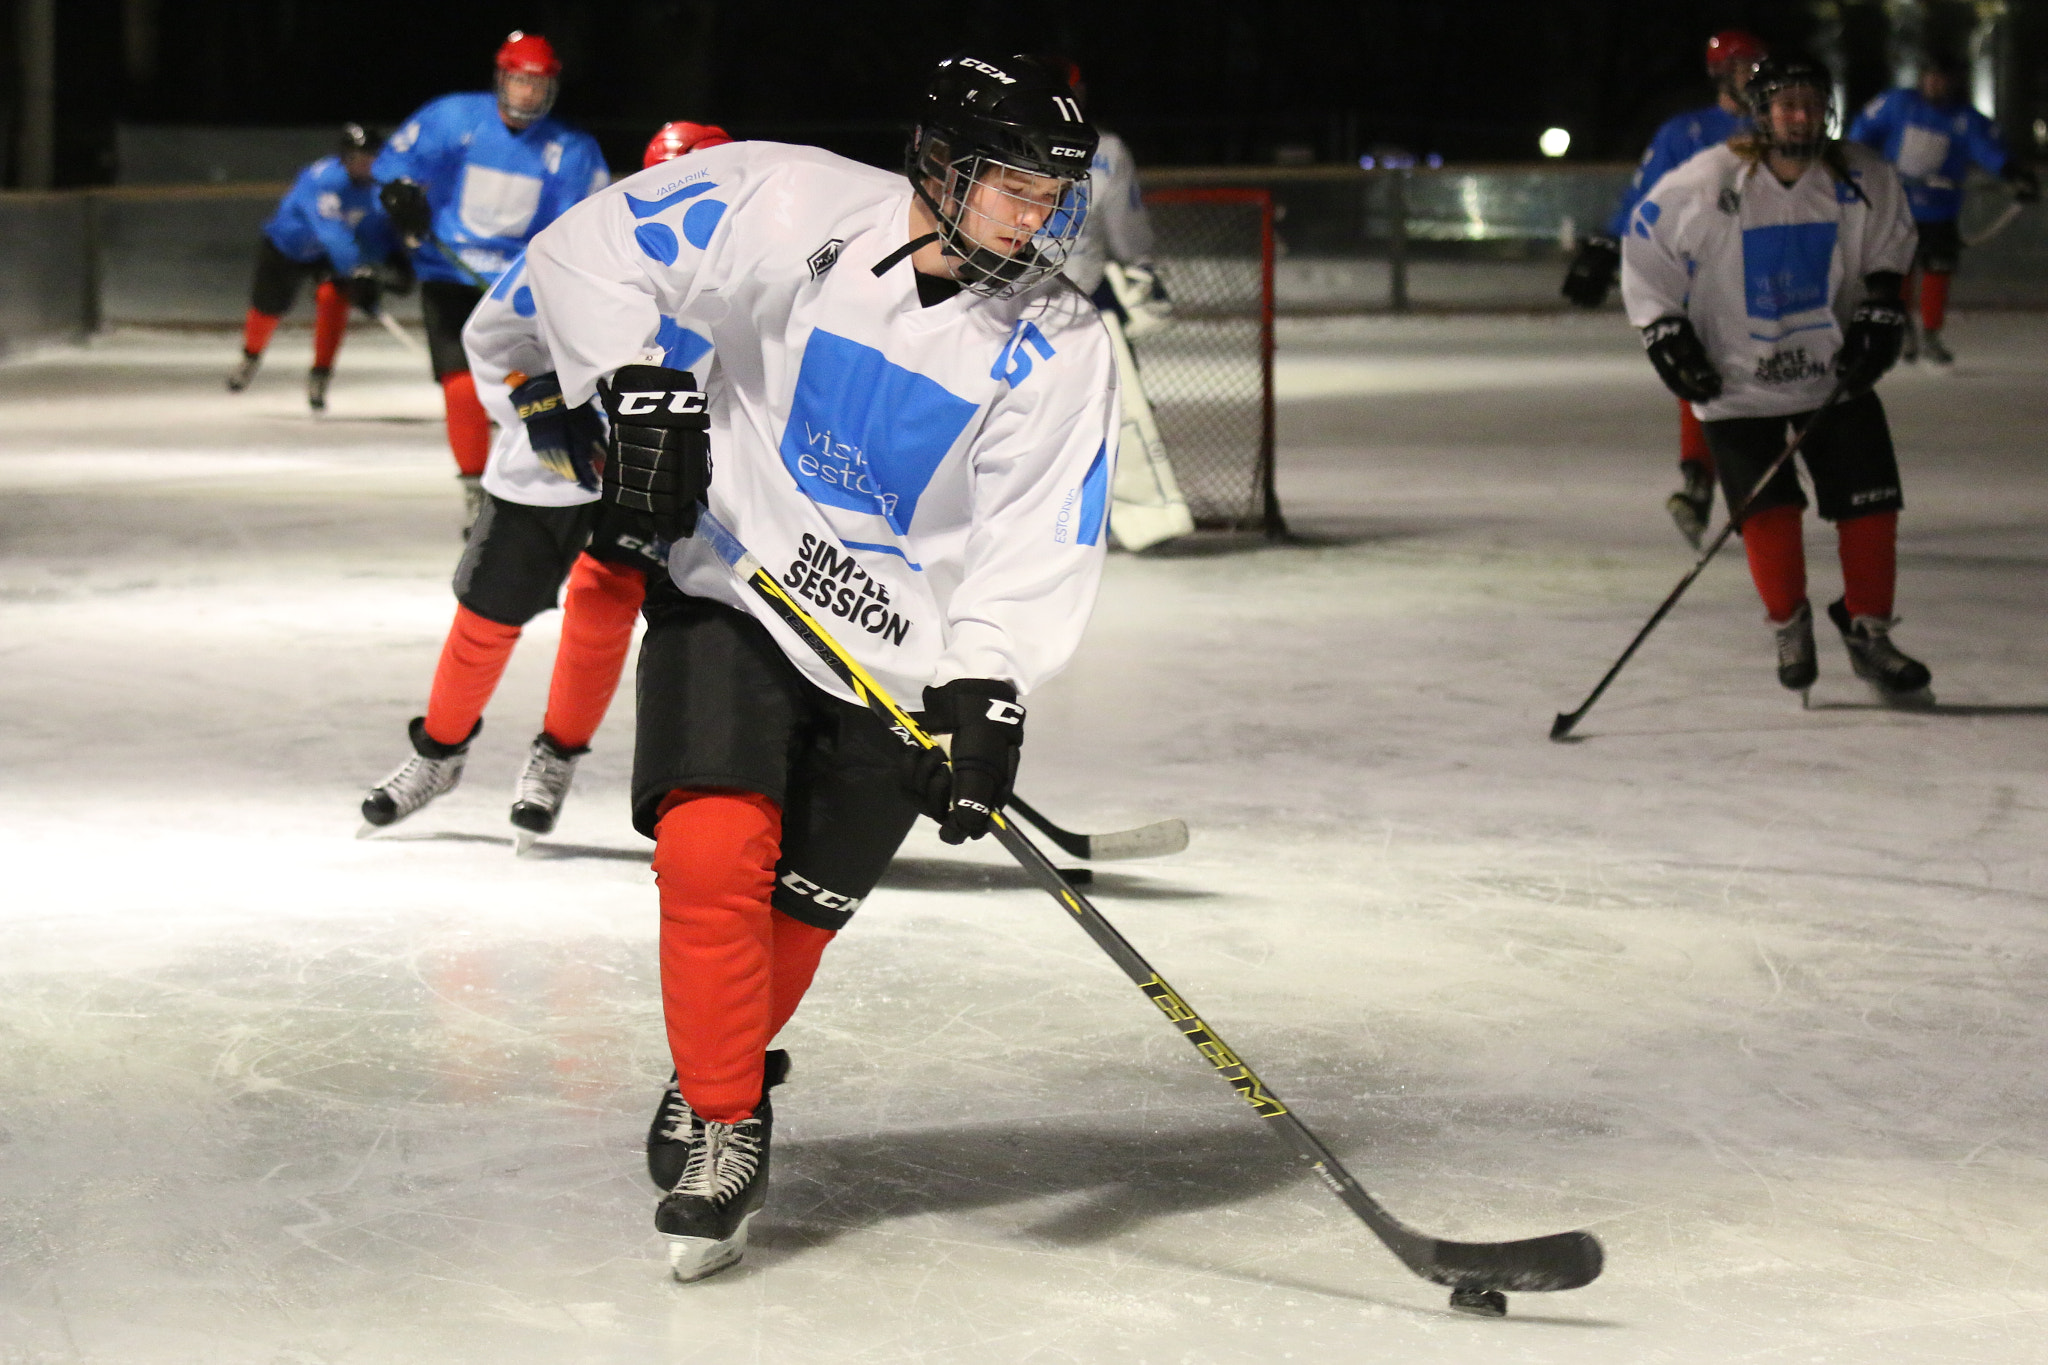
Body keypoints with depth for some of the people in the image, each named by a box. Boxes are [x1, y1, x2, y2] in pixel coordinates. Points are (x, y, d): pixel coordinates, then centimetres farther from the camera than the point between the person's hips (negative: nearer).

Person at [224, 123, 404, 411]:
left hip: (325, 257, 3)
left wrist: (398, 261, -28)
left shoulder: (373, 184, -19)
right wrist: (358, 274, -57)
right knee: (267, 309, 13)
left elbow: (378, 227, -12)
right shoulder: (323, 180, -40)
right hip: (284, 247, -3)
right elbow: (332, 234, -50)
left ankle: (319, 376, -10)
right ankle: (251, 357, 49)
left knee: (332, 297, -25)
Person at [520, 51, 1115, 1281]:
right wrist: (638, 387, -18)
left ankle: (718, 1088, 32)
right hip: (733, 593, -1)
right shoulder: (790, 209, -13)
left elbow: (1039, 544, -12)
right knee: (714, 850, -19)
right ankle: (723, 1126, -3)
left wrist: (986, 694, -23)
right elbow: (586, 252, -7)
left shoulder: (1059, 347, -9)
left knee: (796, 910, 4)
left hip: (901, 655, 1)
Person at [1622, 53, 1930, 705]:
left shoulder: (1862, 181, -6)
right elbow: (1644, 247, -4)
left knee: (1870, 501, -3)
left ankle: (1867, 633, 11)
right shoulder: (1708, 182, -16)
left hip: (1833, 370, 3)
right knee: (1768, 509, -10)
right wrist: (1664, 330, -8)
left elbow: (1890, 247, 13)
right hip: (1737, 379, -3)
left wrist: (1881, 313, 1)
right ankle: (1790, 627, 14)